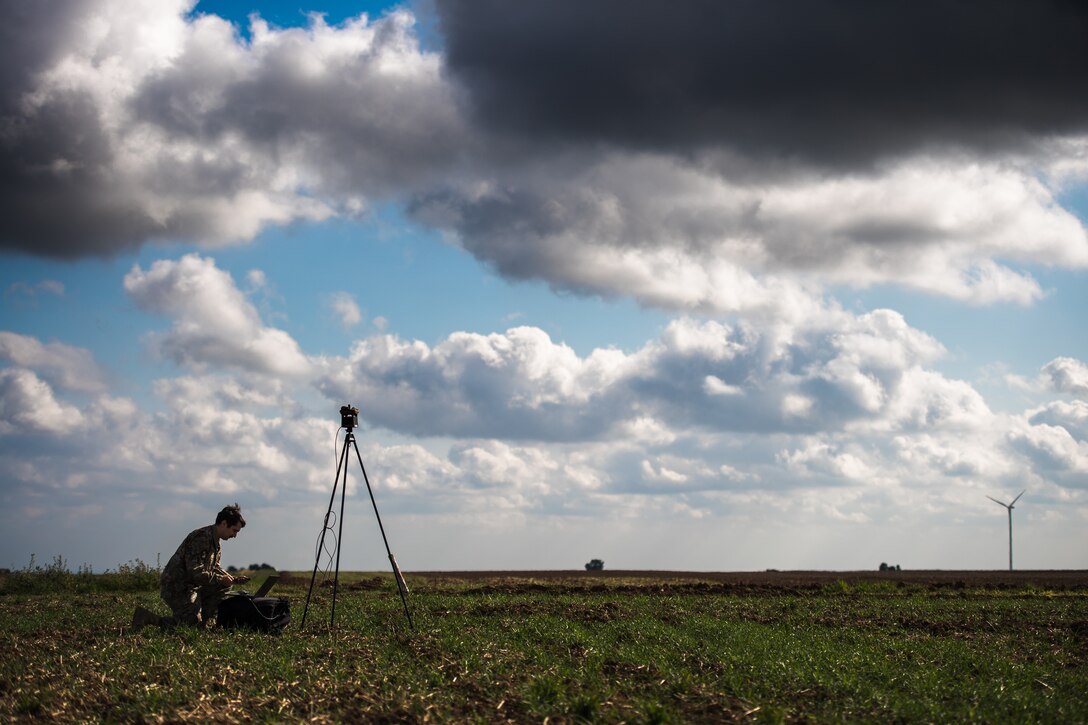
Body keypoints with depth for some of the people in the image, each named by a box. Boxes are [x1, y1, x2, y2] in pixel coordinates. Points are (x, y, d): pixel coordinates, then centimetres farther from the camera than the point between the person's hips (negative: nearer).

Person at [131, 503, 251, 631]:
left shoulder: (215, 541, 12)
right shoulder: (201, 538, -21)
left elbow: (214, 568, 23)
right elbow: (195, 573, -25)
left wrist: (234, 579, 8)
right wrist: (220, 580, -16)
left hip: (191, 586, 10)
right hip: (176, 587, -10)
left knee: (223, 588, 10)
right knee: (194, 623, -17)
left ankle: (206, 621, 10)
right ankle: (148, 617, -11)